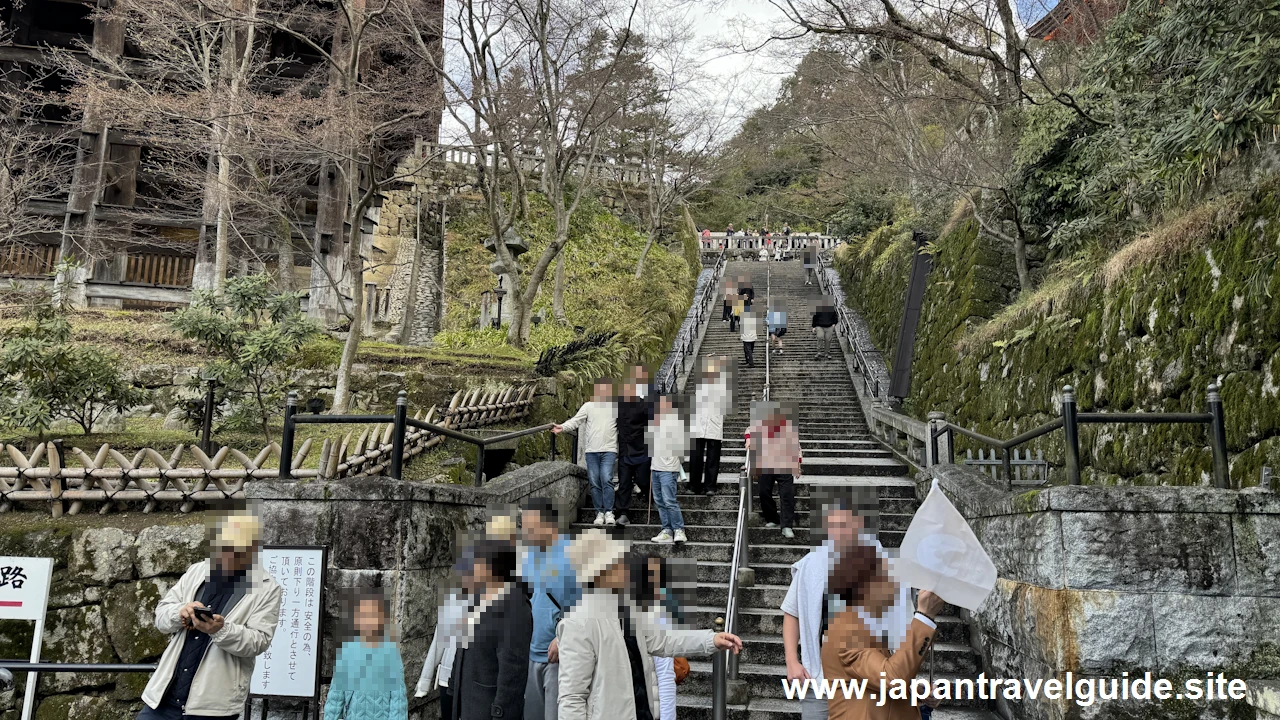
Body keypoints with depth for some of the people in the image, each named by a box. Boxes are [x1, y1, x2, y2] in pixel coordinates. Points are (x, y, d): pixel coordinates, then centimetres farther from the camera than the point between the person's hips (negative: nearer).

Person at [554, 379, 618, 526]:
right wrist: (562, 427, -13)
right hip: (591, 451, 2)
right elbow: (576, 420, 3)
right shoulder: (588, 406, 9)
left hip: (609, 450, -1)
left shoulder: (616, 407, 9)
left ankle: (609, 512, -7)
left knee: (607, 480, -15)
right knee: (595, 483, 3)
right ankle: (599, 513, 12)